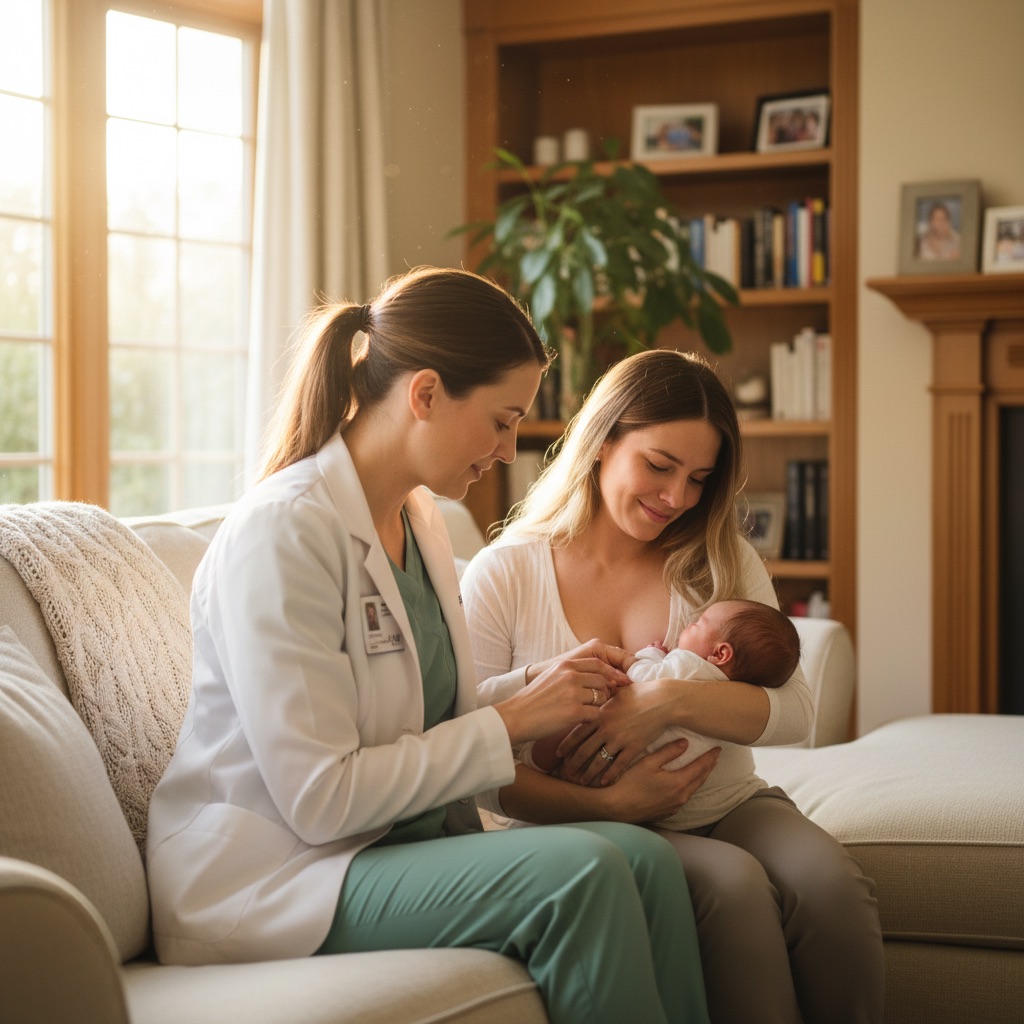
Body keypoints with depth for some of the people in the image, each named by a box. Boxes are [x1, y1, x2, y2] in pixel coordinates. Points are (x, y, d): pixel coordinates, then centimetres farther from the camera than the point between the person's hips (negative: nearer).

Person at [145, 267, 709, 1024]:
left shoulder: (419, 520, 11)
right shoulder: (282, 532, -17)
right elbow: (320, 799, -22)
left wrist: (558, 688, 3)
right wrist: (510, 723, -16)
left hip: (397, 839, 8)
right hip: (263, 878, -8)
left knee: (645, 859, -17)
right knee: (580, 872, -28)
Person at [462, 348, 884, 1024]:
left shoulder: (722, 562, 10)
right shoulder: (504, 575, 0)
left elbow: (794, 712, -3)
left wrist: (672, 700, -21)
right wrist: (605, 805, -22)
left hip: (720, 800, 3)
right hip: (583, 822, -3)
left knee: (828, 878, -29)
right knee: (733, 882, -33)